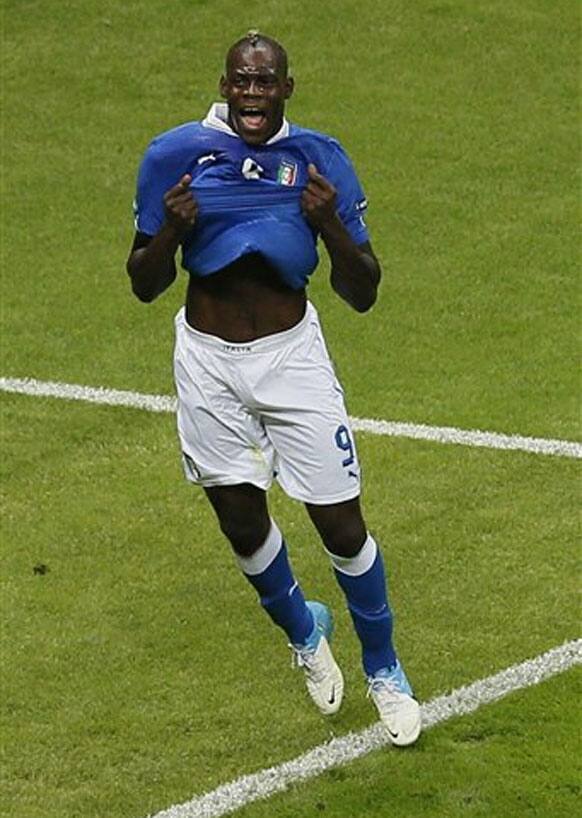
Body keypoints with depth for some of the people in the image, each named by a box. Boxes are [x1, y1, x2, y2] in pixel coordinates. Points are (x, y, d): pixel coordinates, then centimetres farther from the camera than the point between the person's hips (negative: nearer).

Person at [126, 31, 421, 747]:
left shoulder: (318, 159, -6)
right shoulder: (177, 155, -7)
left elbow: (363, 294, -5)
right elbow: (144, 285, 0)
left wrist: (330, 226, -23)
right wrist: (170, 231, -21)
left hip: (292, 357, -1)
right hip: (209, 364, 1)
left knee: (342, 527, -2)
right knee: (243, 522, 11)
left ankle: (384, 672, 20)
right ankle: (303, 632, 42)